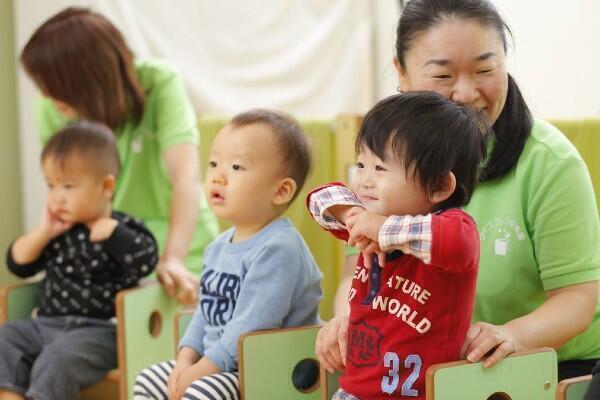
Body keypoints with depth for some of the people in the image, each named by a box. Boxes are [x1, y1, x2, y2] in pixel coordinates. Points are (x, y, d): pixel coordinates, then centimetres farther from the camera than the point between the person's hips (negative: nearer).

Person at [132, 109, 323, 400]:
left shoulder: (278, 249, -22)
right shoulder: (219, 247, 11)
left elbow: (252, 326, -26)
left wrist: (200, 372, -21)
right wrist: (186, 359, -1)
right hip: (216, 363, 10)